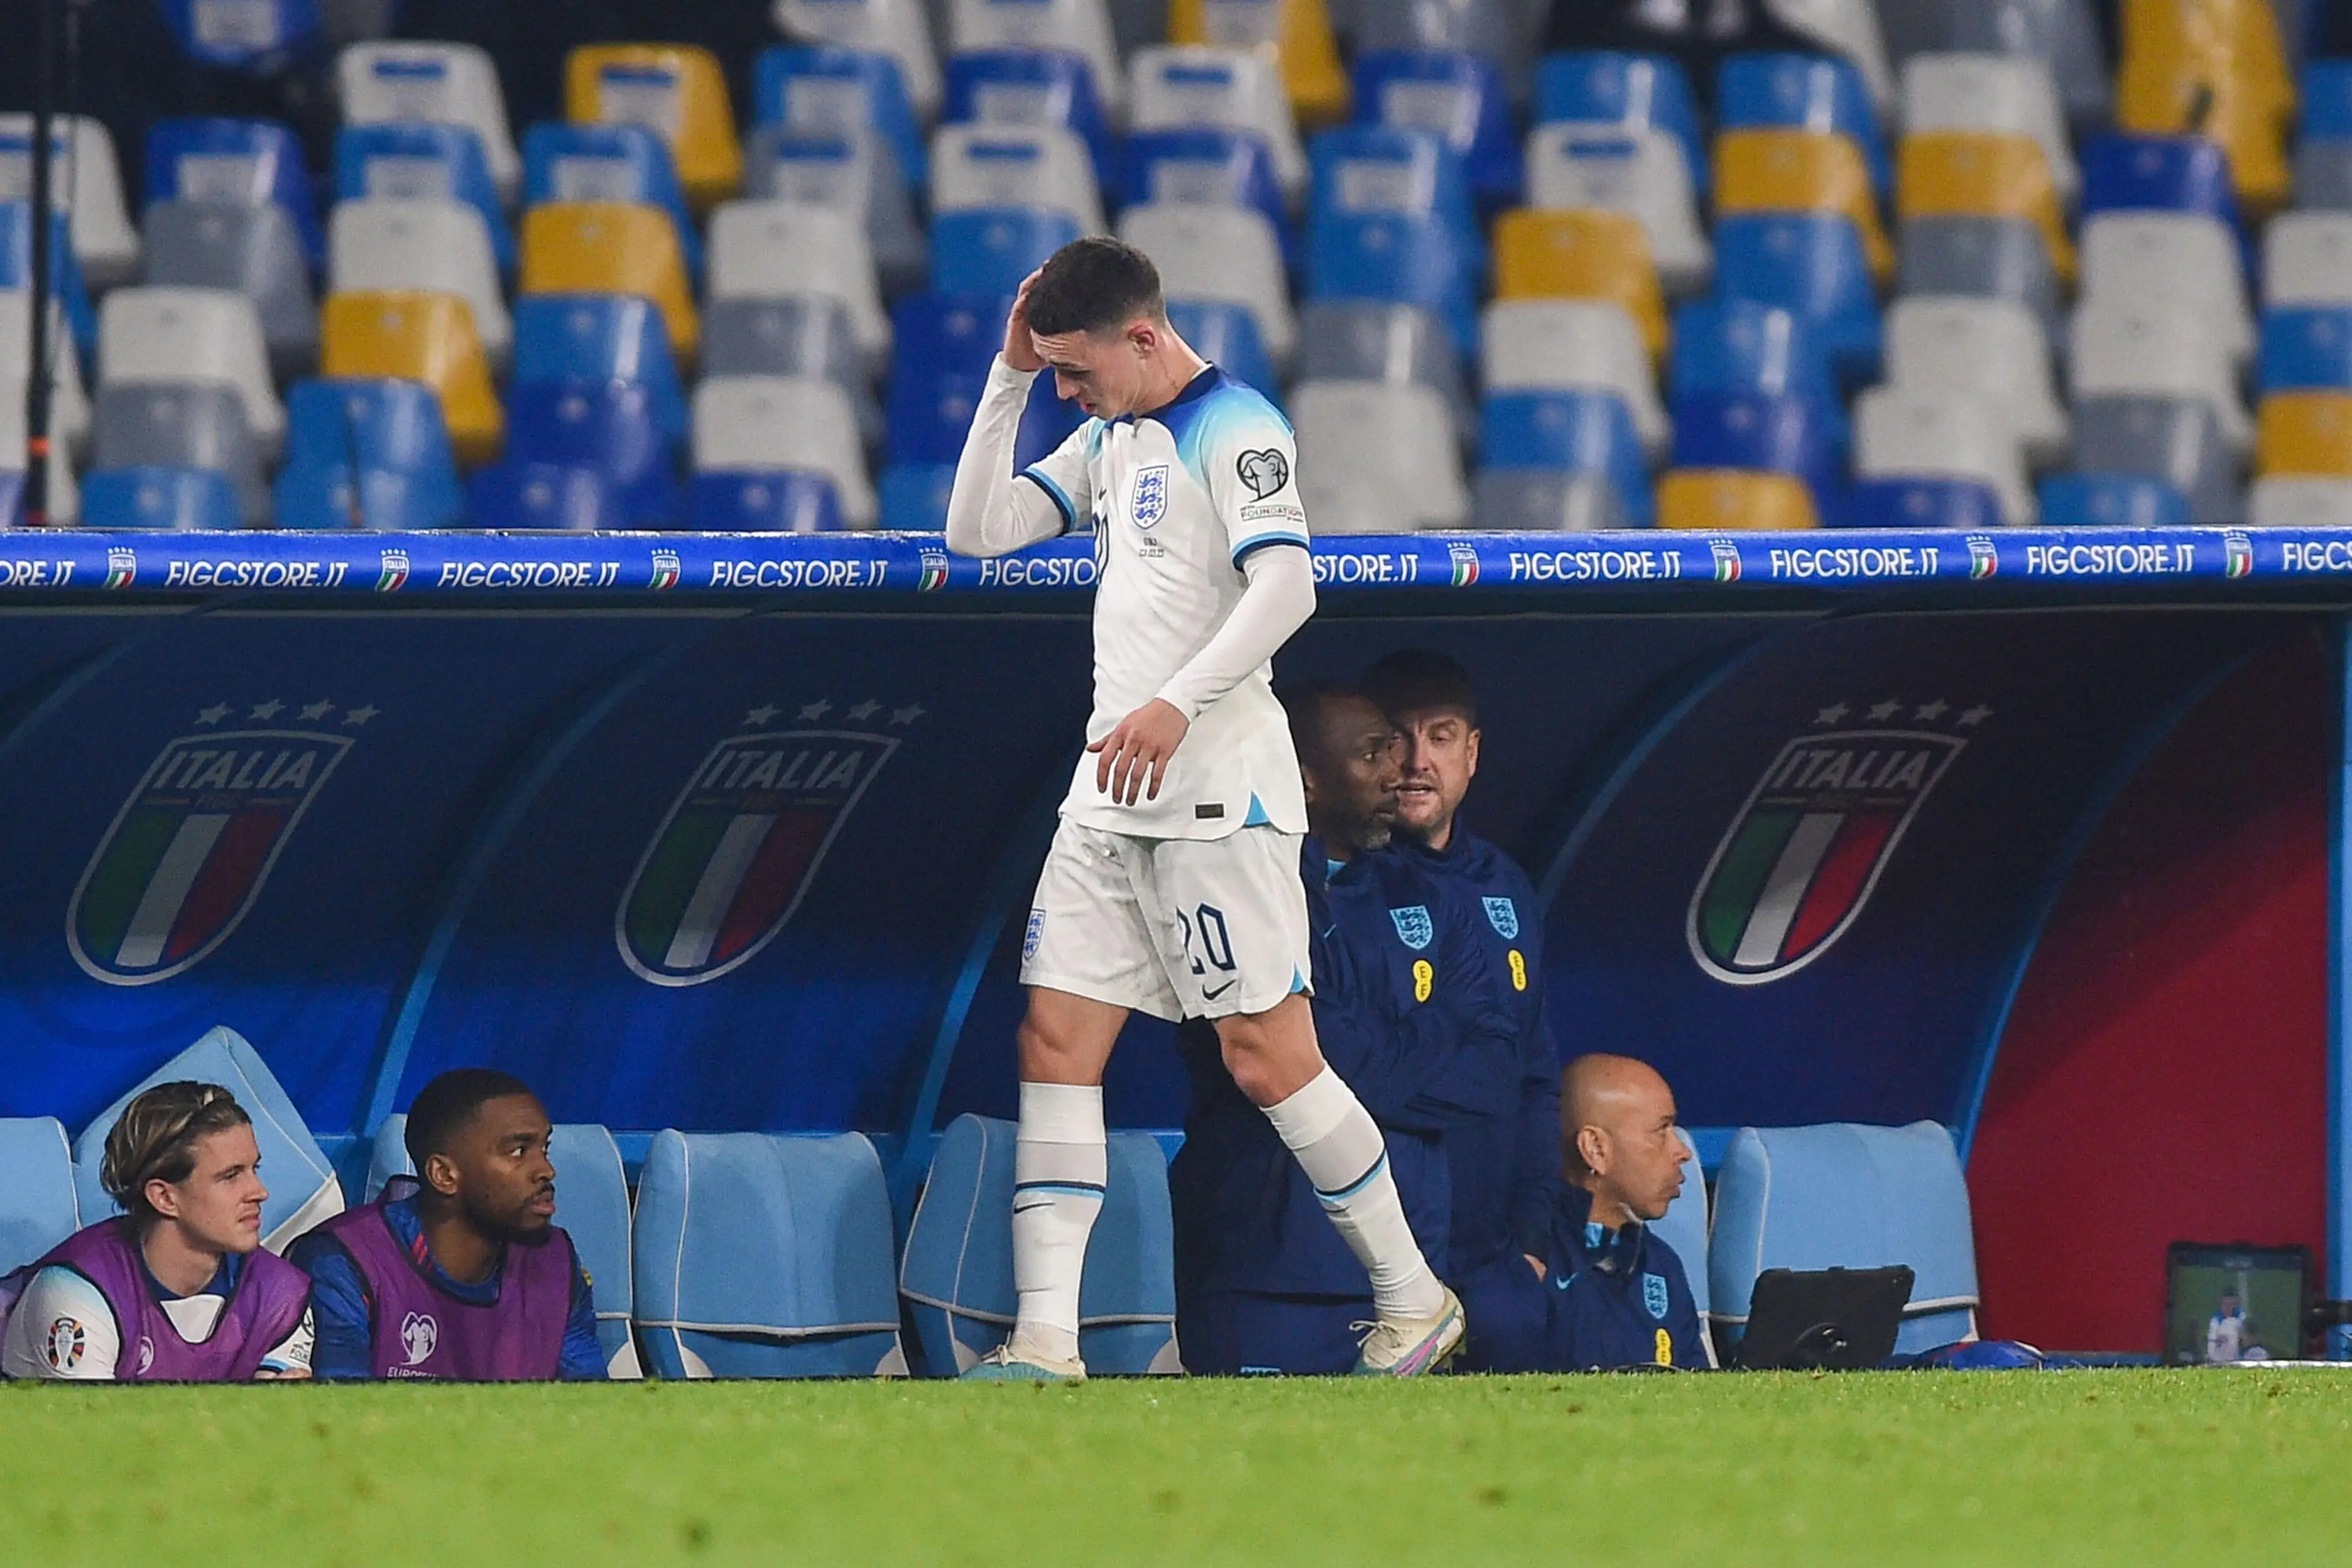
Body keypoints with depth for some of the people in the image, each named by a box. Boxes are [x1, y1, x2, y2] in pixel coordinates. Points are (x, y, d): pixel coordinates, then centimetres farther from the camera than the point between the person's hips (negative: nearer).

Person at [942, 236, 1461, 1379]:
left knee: (1267, 1056, -8)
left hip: (1218, 794, -8)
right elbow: (977, 532, 16)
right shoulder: (1109, 438, 18)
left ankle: (1413, 1302, 4)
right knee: (1056, 1040, -1)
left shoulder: (1235, 430, -9)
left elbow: (1285, 589, -21)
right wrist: (1009, 376, 9)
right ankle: (1045, 1338, -4)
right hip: (1109, 795, 8)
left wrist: (1178, 705, -30)